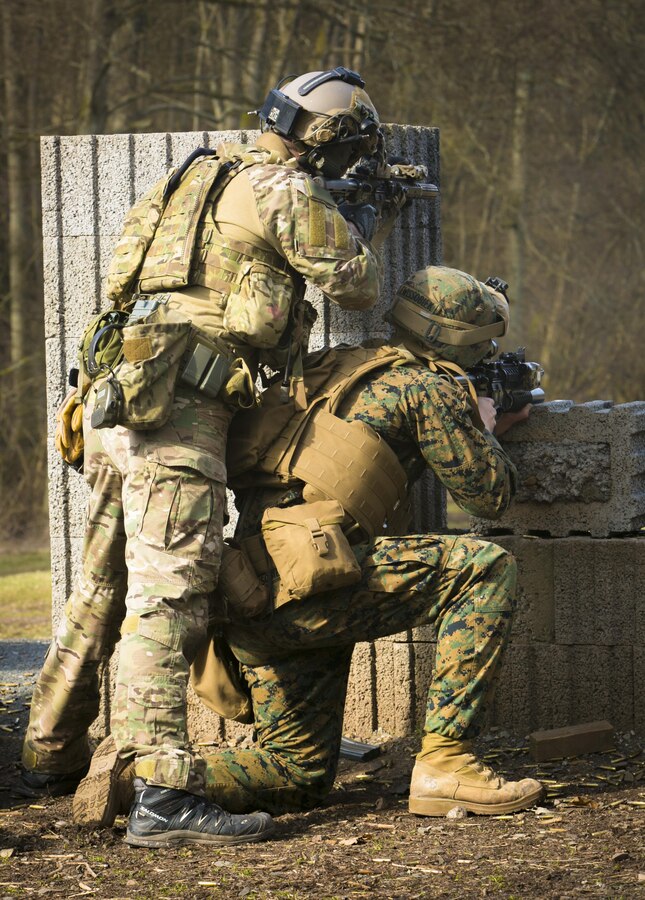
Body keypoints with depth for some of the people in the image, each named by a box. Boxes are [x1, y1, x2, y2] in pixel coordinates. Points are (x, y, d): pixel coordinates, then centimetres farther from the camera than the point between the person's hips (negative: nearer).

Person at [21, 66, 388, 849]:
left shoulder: (203, 176, 22)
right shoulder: (286, 191, -4)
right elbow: (356, 287, 4)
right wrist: (356, 229, 23)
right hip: (178, 405, -9)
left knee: (104, 588, 20)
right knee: (168, 595, -16)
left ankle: (52, 755, 32)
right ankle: (164, 795, -24)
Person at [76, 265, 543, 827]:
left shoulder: (345, 370, 27)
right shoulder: (428, 386, 2)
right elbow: (488, 495, 8)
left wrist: (481, 431, 48)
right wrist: (484, 432, 28)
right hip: (306, 578, -9)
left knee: (300, 775, 20)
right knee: (487, 570, -6)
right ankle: (445, 766, -10)